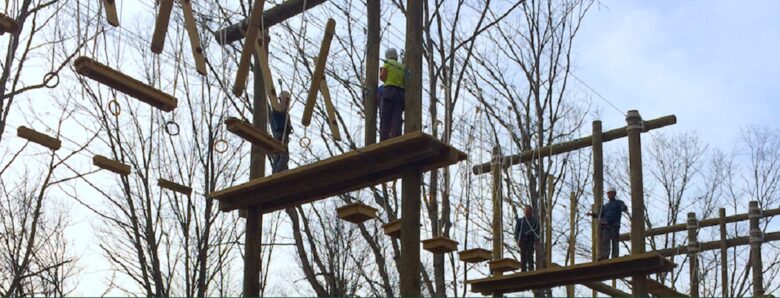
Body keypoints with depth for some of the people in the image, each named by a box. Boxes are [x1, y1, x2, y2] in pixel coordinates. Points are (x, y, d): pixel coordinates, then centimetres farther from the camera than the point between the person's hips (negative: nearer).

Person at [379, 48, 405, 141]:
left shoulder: (387, 63, 8)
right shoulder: (403, 67, 21)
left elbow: (383, 78, 0)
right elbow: (404, 82, 13)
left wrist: (380, 71, 19)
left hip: (389, 91, -4)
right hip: (400, 93, 4)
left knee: (385, 119, -7)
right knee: (397, 119, -5)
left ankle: (384, 141, -17)